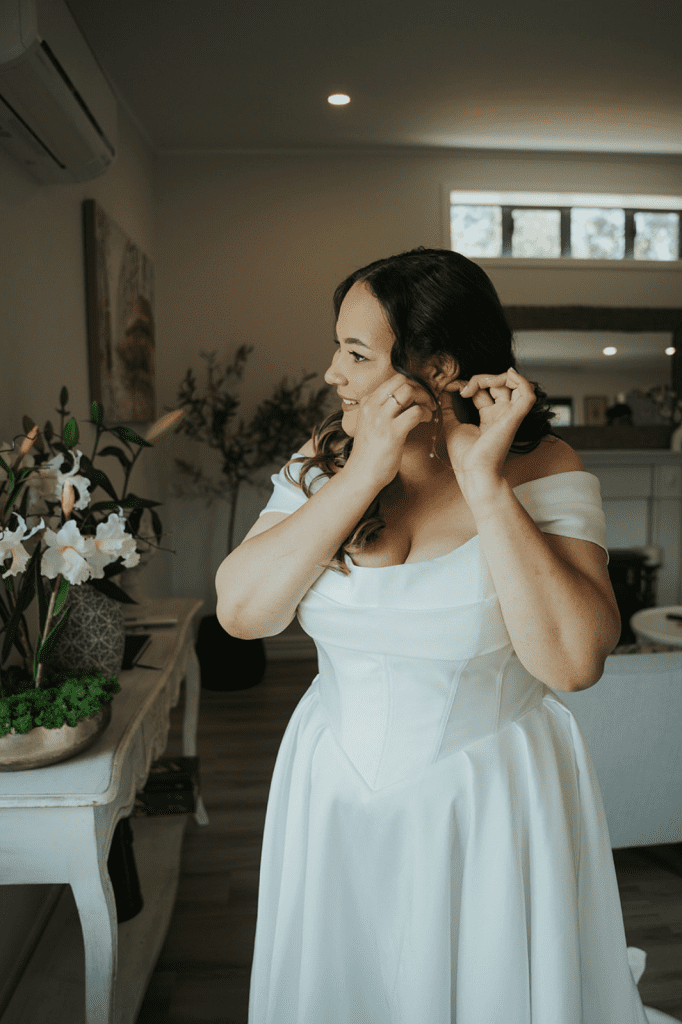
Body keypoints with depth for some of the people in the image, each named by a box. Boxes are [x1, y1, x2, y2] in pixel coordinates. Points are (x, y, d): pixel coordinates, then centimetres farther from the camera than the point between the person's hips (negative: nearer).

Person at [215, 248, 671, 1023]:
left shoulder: (540, 469, -14)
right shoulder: (326, 459, -5)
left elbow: (574, 661, -26)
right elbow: (239, 611, -16)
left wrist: (483, 480, -27)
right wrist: (364, 473, -23)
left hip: (491, 806, -2)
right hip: (334, 798, 3)